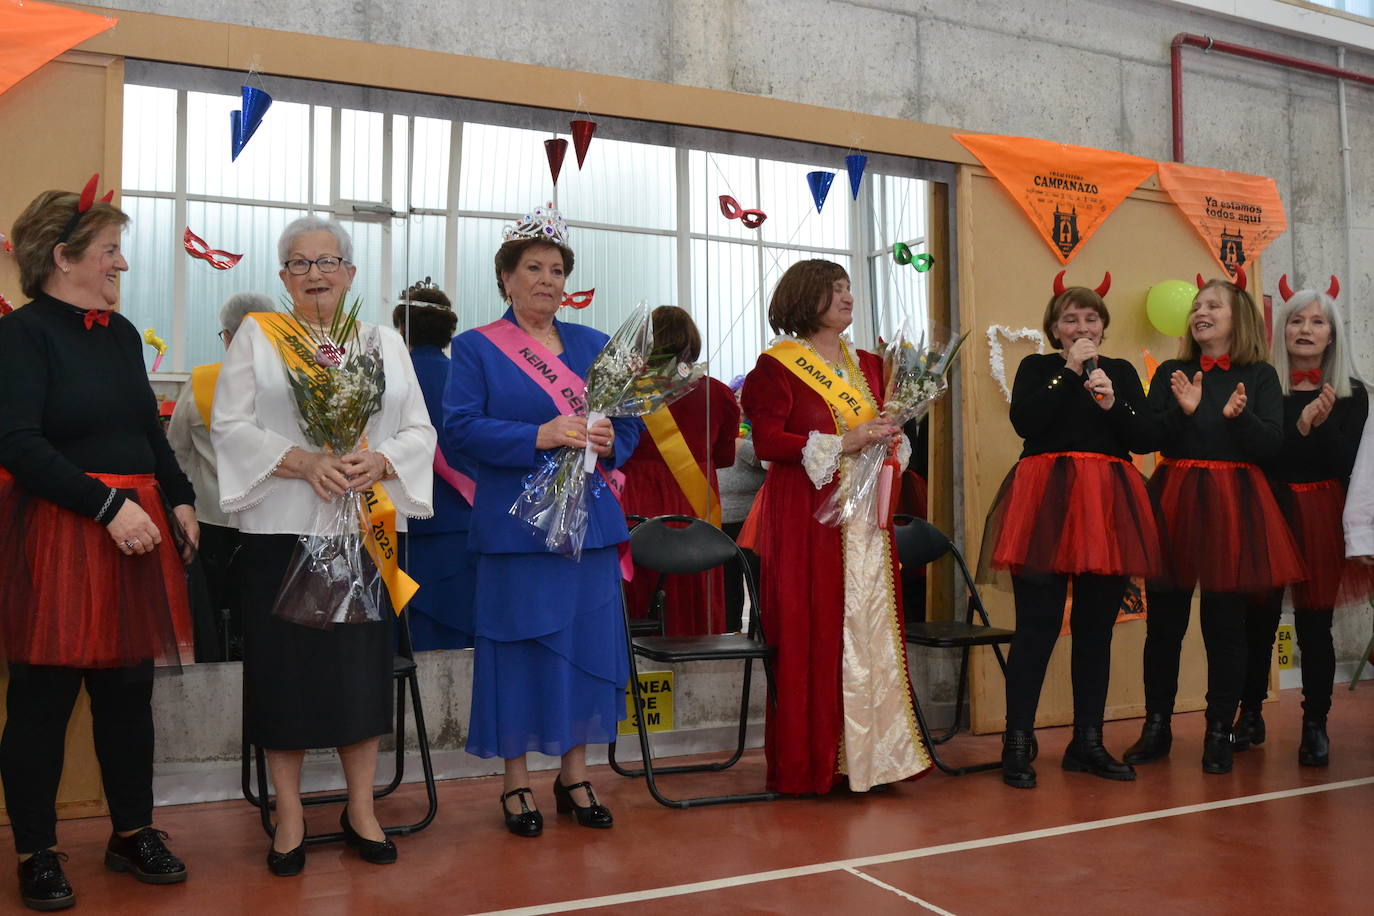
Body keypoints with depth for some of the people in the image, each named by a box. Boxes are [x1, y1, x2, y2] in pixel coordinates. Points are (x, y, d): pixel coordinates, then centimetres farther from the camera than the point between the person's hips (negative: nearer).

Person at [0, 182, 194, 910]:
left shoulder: (122, 333, 13)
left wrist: (179, 498, 6)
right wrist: (109, 506, -21)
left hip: (137, 526, 7)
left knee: (129, 686, 13)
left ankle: (132, 834, 26)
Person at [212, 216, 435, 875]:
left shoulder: (386, 343, 12)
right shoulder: (257, 336, 5)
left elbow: (419, 430, 7)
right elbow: (230, 426, -3)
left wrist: (378, 462, -13)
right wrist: (304, 461, -17)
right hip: (282, 526, -2)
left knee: (362, 665, 6)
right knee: (286, 666, 2)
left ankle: (360, 808, 19)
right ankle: (289, 816, 15)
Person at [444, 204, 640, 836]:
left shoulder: (593, 345, 14)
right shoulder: (475, 347, 3)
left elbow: (631, 421, 12)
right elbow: (460, 429, -9)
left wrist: (608, 442, -11)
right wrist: (541, 437, -20)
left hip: (590, 518, 4)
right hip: (515, 521, -4)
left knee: (587, 642, 6)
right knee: (520, 646, 1)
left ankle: (574, 775, 21)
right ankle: (517, 782, 16)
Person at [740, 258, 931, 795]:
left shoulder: (867, 365, 16)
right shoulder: (778, 366, -3)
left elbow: (886, 429, 23)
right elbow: (766, 442, -10)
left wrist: (887, 436, -1)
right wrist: (840, 444, -15)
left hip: (864, 518, 6)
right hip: (804, 516, -6)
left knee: (872, 630, 5)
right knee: (811, 637, -4)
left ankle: (872, 751, 14)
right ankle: (810, 764, 5)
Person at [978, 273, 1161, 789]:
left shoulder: (1122, 372, 16)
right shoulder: (1036, 368, 9)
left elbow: (1149, 439, 5)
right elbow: (1025, 422, -11)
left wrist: (1112, 402, -10)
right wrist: (1070, 371, -9)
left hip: (1108, 505, 4)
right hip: (1046, 501, -3)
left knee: (1096, 627, 8)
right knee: (1038, 624, -7)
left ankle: (1087, 741, 18)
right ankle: (1018, 742, 0)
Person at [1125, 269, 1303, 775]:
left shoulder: (1259, 376, 5)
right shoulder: (1170, 373, 9)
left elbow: (1272, 444, -4)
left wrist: (1239, 415, -21)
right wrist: (1182, 411, -16)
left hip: (1232, 504, -1)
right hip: (1174, 500, 2)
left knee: (1225, 622, 2)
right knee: (1164, 620, 6)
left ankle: (1220, 733, 14)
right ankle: (1156, 727, 19)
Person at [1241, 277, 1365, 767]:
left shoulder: (1351, 394, 3)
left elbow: (1343, 464, -4)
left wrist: (1322, 425, -18)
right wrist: (1301, 425, -22)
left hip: (1320, 515, 0)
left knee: (1314, 624, 1)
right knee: (1259, 618, 5)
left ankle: (1315, 725, 10)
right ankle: (1250, 716, 19)